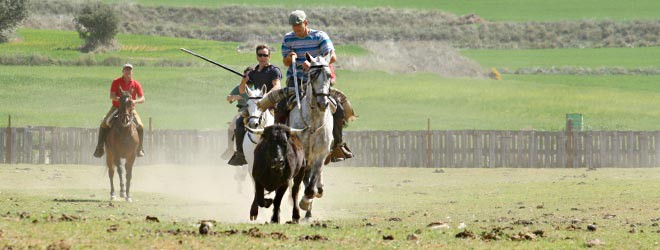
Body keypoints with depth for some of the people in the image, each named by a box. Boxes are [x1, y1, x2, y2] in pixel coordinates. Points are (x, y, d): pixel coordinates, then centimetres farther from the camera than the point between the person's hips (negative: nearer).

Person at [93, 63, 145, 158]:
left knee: (140, 127, -19)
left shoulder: (136, 84, -1)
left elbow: (142, 99, -5)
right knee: (104, 124, -19)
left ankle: (139, 149, -3)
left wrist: (135, 101, -26)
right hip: (116, 107, 0)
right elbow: (112, 96, -10)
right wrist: (120, 99, -29)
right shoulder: (116, 82, -2)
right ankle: (99, 148, -10)